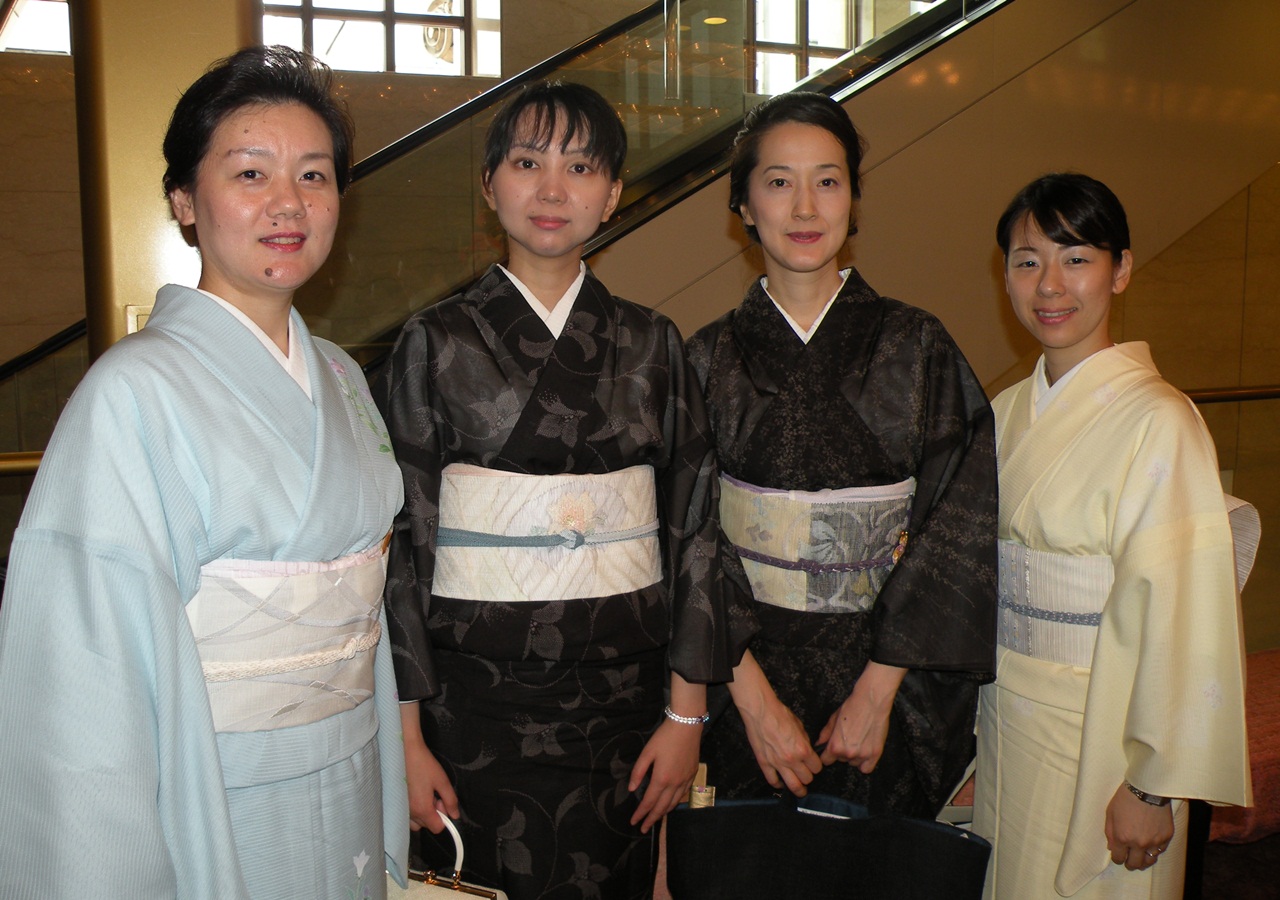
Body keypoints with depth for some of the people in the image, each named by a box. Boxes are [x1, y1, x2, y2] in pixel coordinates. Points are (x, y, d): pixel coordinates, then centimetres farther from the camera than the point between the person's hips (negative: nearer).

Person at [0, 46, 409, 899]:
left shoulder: (339, 380, 4)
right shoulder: (135, 394, -17)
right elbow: (94, 660, -18)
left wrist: (389, 797, 11)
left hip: (349, 794, 6)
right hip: (209, 809, -6)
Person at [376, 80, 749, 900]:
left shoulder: (652, 346, 3)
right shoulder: (438, 344, -2)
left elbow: (694, 526, 3)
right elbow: (399, 540, -3)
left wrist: (688, 711, 0)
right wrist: (406, 731, -5)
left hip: (621, 692, 2)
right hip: (476, 700, -1)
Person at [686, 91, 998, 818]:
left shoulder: (916, 346, -3)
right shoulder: (710, 358, -1)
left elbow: (957, 529, -5)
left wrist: (878, 691, -11)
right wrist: (755, 698, -12)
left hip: (886, 676, 0)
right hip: (746, 677, 1)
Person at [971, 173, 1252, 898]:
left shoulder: (1158, 422, -18)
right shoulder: (1011, 412, 4)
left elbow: (1185, 620, -18)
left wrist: (1154, 786, -17)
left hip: (1103, 737, -6)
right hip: (1006, 723, 6)